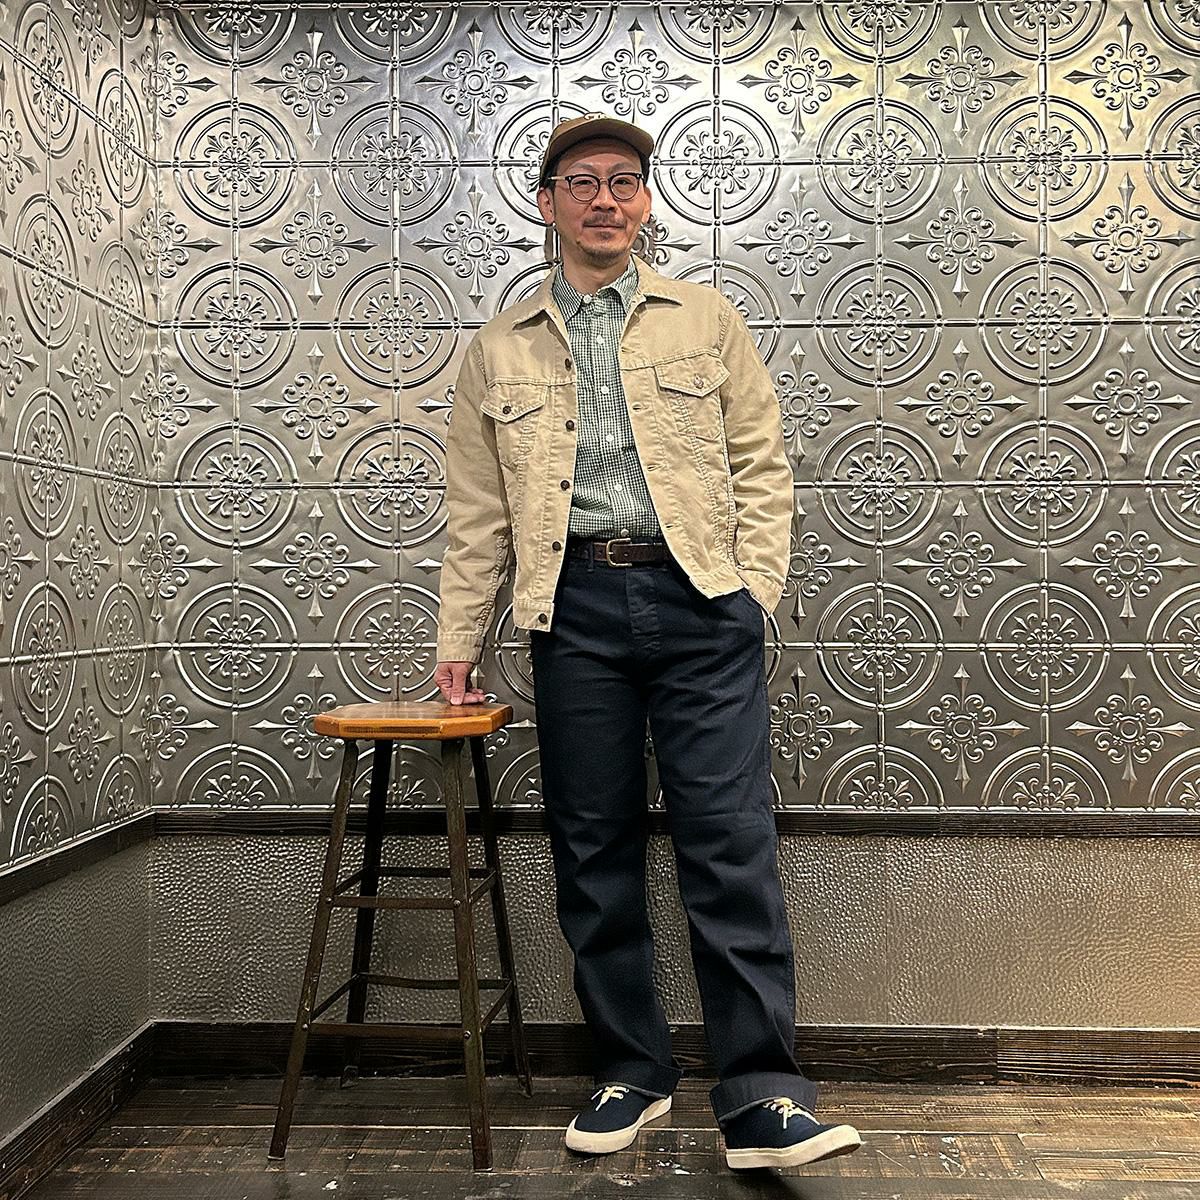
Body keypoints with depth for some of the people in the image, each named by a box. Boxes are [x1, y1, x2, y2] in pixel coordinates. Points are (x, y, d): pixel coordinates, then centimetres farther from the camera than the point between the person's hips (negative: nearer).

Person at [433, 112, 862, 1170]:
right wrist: (460, 639, 10)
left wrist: (753, 591, -1)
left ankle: (761, 1097, 2)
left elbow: (761, 464, 10)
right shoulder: (501, 350, 16)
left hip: (700, 601, -1)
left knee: (731, 843, -6)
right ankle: (632, 1073, 21)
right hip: (576, 606, 2)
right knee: (594, 850, 5)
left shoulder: (707, 321, 14)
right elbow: (477, 510, 14)